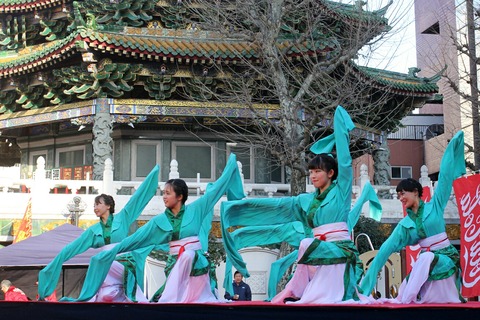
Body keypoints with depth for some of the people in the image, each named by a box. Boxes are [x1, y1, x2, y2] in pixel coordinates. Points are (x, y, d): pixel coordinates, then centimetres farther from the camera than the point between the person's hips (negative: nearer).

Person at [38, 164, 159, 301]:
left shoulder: (122, 218, 4)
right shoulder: (93, 230, 12)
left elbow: (138, 195, 5)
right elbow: (70, 248, 13)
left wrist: (155, 170, 7)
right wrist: (48, 268, 11)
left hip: (124, 268, -2)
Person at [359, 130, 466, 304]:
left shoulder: (434, 205, -1)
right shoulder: (405, 224, 8)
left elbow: (445, 176, -3)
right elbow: (388, 247, 5)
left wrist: (454, 142, -5)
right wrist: (371, 272, 0)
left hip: (445, 257, -5)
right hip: (426, 264, 5)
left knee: (426, 257, -34)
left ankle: (404, 300, -32)